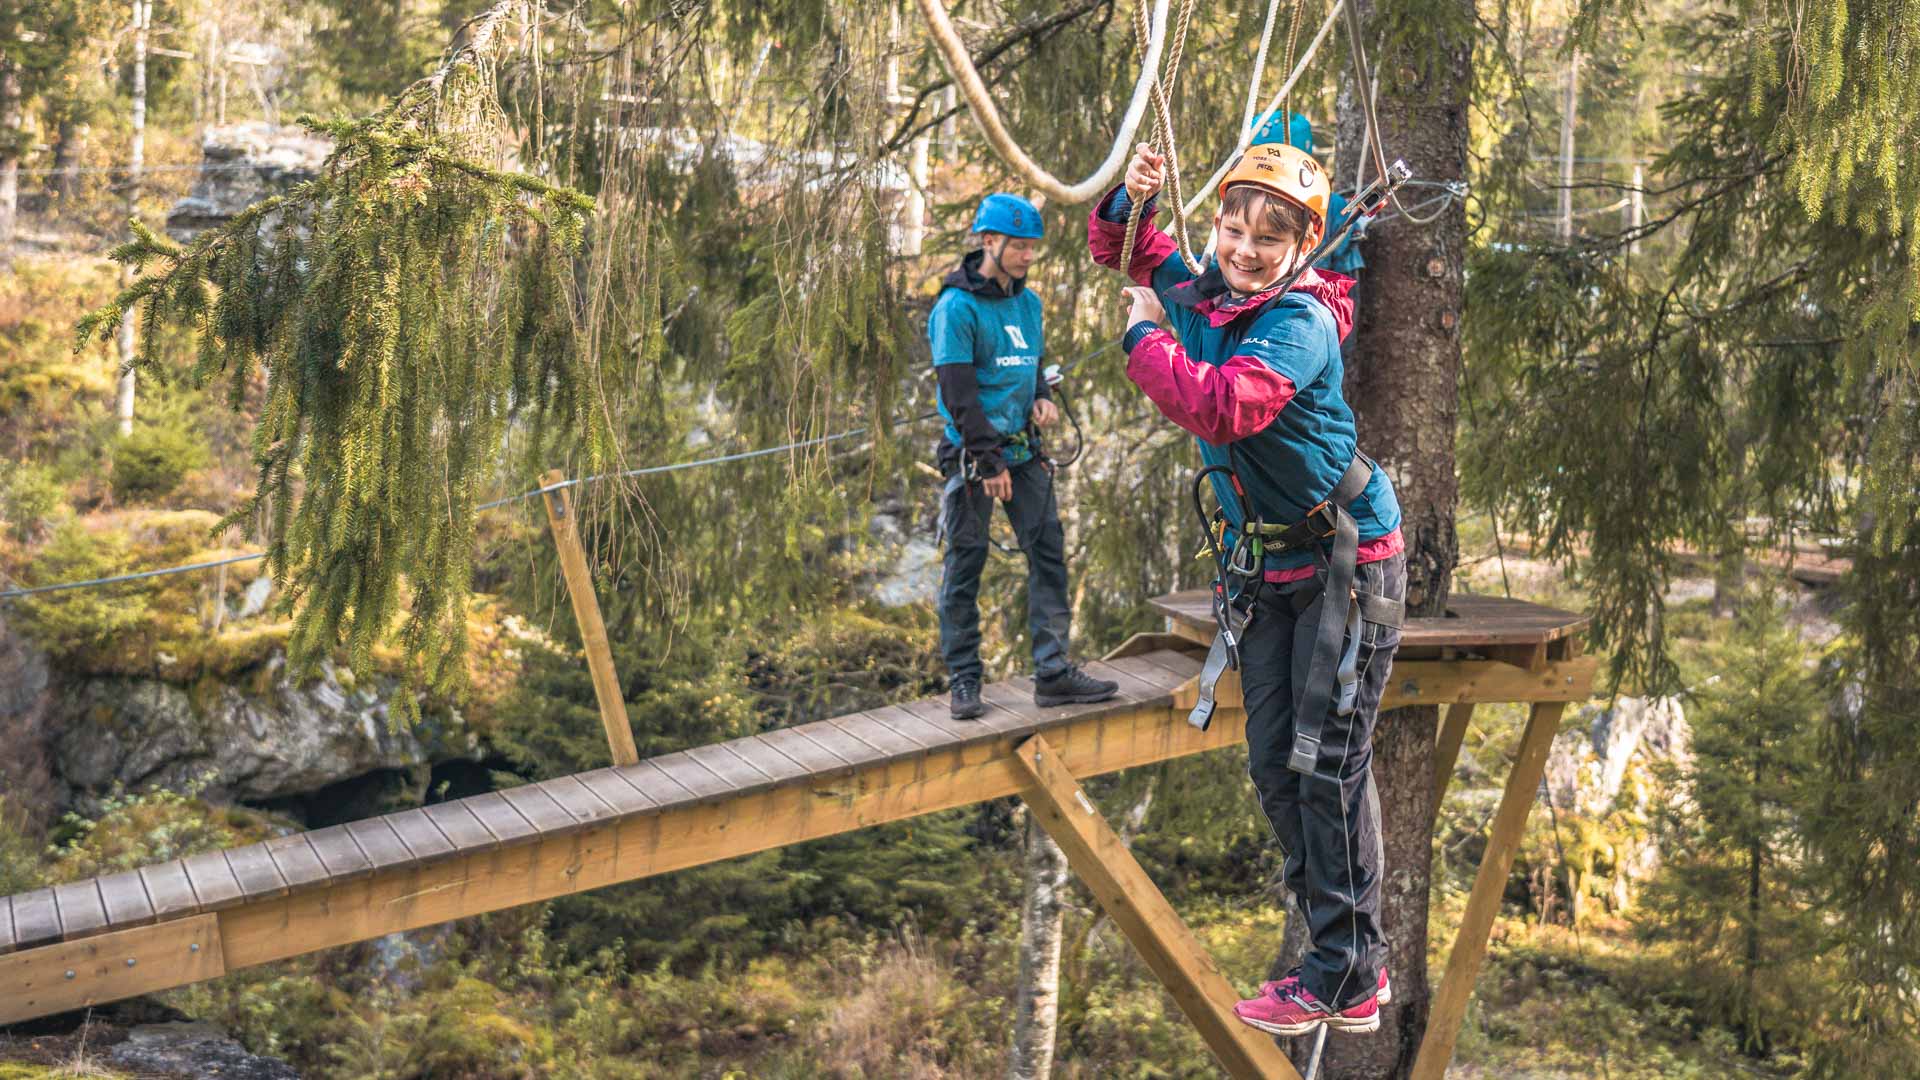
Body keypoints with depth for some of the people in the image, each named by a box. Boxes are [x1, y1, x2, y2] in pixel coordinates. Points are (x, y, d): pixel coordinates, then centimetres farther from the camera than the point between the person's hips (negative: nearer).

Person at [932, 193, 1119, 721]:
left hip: (1023, 448, 7)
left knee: (1048, 551, 1)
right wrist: (989, 461, -16)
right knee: (965, 563, 0)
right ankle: (963, 681, 7)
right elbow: (958, 393, -14)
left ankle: (1053, 673, 4)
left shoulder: (1028, 302, 11)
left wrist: (1041, 398, 3)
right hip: (973, 451, -7)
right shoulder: (957, 307, -11)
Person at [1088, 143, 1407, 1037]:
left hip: (1346, 562, -8)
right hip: (1266, 567, 8)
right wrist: (1130, 200, -5)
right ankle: (1351, 957, 22)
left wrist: (1144, 337, -22)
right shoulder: (1199, 295, 1)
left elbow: (1222, 407, -37)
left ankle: (1346, 985, 2)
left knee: (1329, 766, -7)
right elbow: (1124, 250, 17)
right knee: (1274, 767, 10)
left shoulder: (1300, 323, -22)